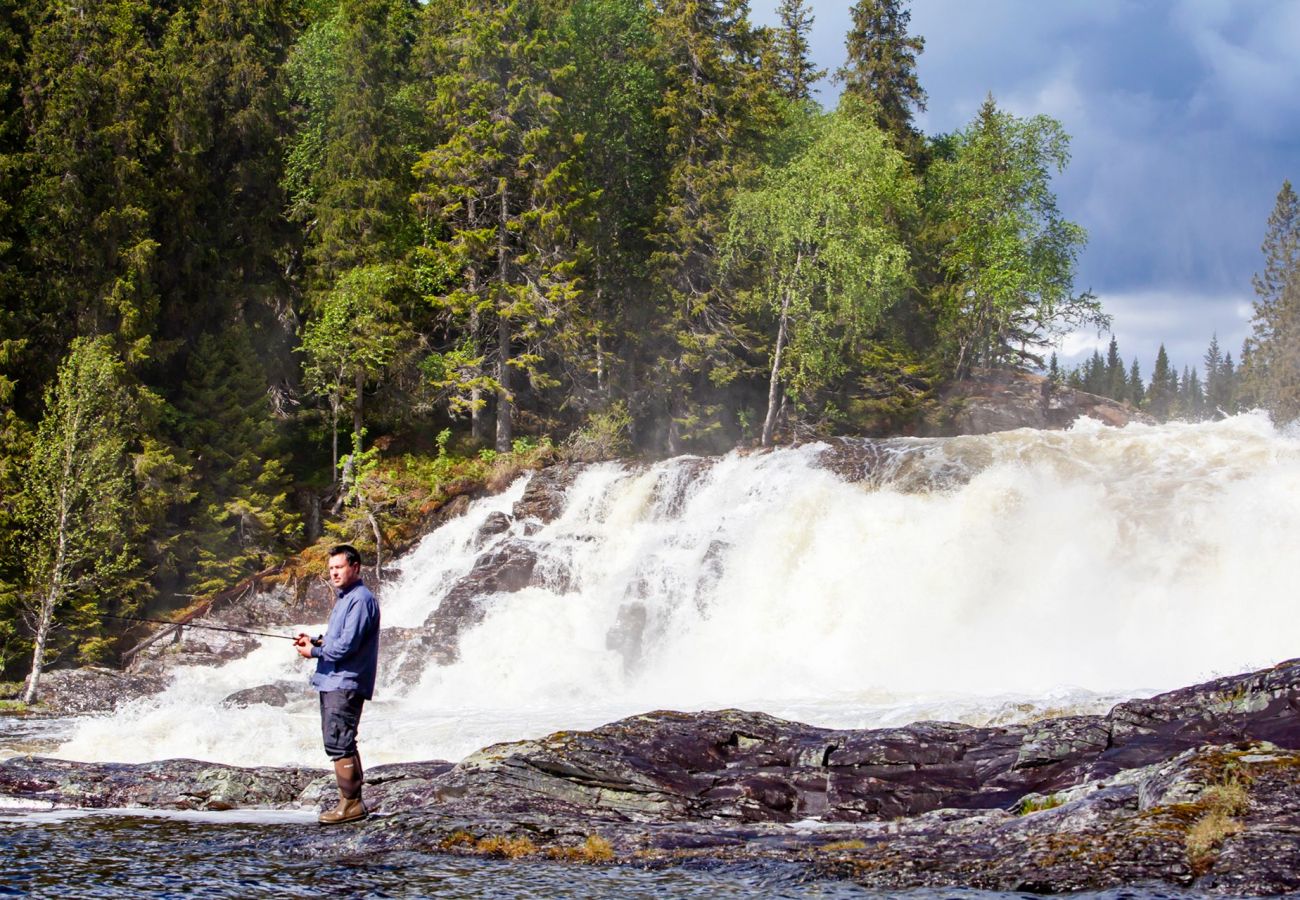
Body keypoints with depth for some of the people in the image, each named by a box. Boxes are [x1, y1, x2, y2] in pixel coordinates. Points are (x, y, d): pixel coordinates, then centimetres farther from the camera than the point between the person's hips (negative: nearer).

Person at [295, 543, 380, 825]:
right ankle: (351, 801, 17)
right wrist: (314, 640, 10)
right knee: (341, 743, 12)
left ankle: (351, 803, -11)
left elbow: (347, 645, -20)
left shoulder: (361, 600, -13)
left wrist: (314, 651, -9)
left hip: (345, 683, -11)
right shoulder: (344, 598, 20)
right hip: (332, 682, 11)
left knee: (339, 742, -13)